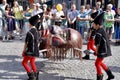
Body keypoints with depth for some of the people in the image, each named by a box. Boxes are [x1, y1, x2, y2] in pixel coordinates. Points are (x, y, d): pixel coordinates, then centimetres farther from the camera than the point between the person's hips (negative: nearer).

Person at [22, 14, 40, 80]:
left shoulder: (29, 33, -18)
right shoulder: (36, 31, 3)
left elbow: (26, 43, -13)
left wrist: (24, 51, -1)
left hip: (30, 51, -7)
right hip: (36, 51, 7)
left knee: (24, 62, 6)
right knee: (32, 62, 20)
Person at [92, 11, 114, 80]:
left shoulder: (98, 33, -22)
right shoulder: (102, 30, 7)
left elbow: (98, 44, -19)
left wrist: (96, 52, -4)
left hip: (103, 51, -10)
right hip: (105, 50, 10)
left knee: (97, 63, 3)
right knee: (100, 62, 22)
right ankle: (110, 74, 28)